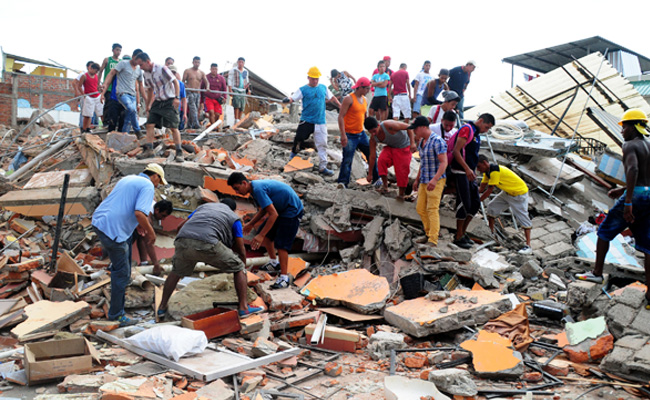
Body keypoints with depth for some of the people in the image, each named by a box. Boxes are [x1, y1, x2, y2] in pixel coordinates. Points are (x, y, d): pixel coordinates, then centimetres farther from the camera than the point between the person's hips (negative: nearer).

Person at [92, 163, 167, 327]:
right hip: (112, 229, -9)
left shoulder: (128, 179, 20)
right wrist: (150, 232, -5)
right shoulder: (148, 186, -6)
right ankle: (116, 315, 8)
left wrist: (138, 224, 34)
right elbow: (139, 213, -20)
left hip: (99, 220, 9)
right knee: (122, 272, 0)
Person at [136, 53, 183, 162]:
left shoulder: (162, 69, -15)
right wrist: (148, 105, 21)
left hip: (169, 101, -7)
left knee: (173, 127, -10)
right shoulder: (146, 74, 7)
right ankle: (149, 150, 3)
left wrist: (177, 98, -22)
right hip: (157, 102, 7)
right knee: (149, 125, -3)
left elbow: (175, 82, -14)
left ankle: (179, 153, -7)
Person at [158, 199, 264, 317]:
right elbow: (241, 250, 23)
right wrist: (243, 268, 38)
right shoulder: (234, 218, 26)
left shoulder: (204, 206, 36)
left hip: (182, 241, 4)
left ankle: (162, 307, 36)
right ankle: (243, 307, 10)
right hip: (207, 244, -4)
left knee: (176, 272, 33)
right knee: (238, 268, 15)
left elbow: (181, 227, 31)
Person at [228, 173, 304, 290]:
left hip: (292, 211, -10)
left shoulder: (258, 189, -27)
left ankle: (284, 277, -7)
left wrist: (261, 236, -29)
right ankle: (274, 263, 33)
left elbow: (274, 214, -30)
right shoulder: (255, 187, 4)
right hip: (281, 209, 10)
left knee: (281, 243, -14)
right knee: (266, 235, 15)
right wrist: (251, 224, 13)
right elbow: (264, 209, 18)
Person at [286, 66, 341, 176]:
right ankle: (293, 154, 23)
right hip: (306, 121, -3)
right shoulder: (303, 90, -2)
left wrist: (341, 107, 24)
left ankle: (322, 167, 8)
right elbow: (293, 98, -13)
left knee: (322, 144, 2)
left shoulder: (323, 88, 9)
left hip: (321, 122, 3)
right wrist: (287, 100, -34)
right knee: (299, 139, -4)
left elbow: (332, 97, 22)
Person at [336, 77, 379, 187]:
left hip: (361, 134, 8)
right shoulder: (349, 99, -13)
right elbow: (341, 117, -16)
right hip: (350, 136, -8)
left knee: (371, 155, 11)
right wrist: (343, 135, -22)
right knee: (347, 160, -6)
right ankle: (342, 182, 3)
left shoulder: (365, 100, 11)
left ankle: (376, 178, 25)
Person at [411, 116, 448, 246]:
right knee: (420, 209, 8)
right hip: (424, 181, 9)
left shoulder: (437, 141, -14)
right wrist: (417, 179, 25)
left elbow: (444, 163, -20)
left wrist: (435, 179, -31)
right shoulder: (421, 141, 13)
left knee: (432, 209, -13)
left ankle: (433, 240, -15)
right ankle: (429, 233, 21)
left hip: (436, 181, -9)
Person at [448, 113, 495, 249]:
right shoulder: (467, 129, -11)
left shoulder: (476, 134, 19)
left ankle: (463, 233, 19)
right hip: (460, 172, -10)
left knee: (475, 204, 10)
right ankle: (459, 238, 1)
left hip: (469, 173, 10)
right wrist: (467, 169, -25)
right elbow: (456, 151, -19)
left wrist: (473, 171, 19)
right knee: (464, 204, -8)